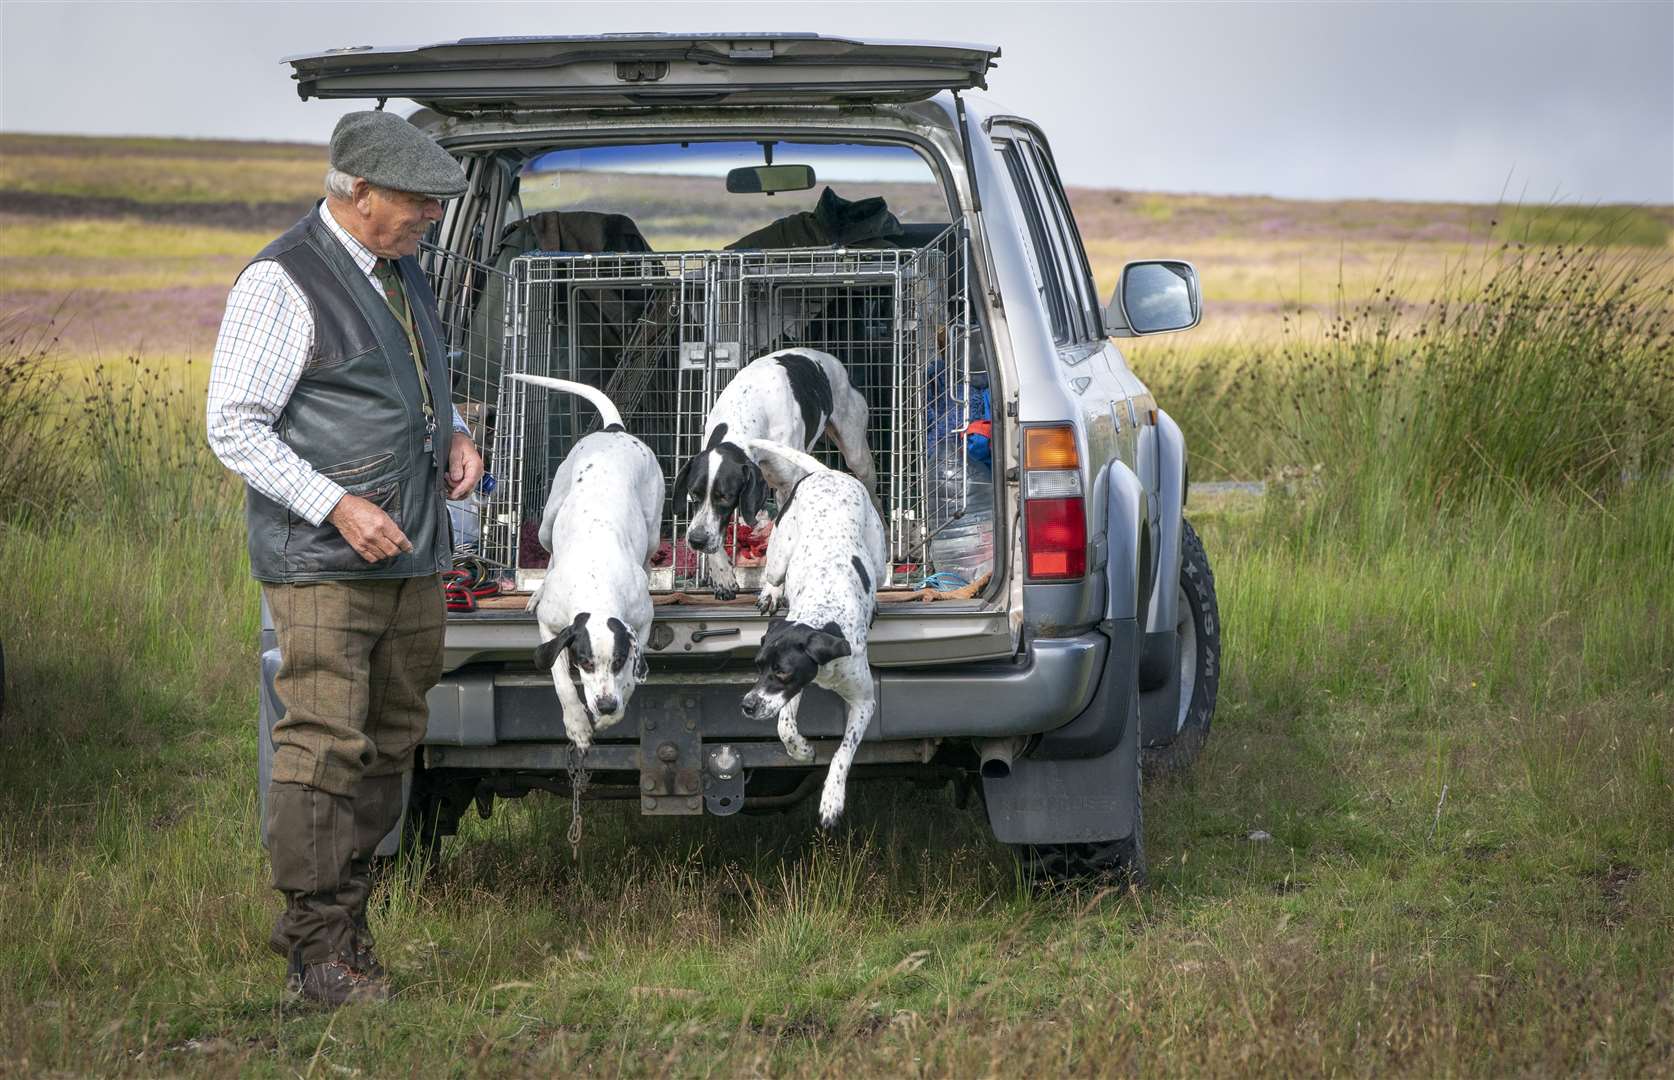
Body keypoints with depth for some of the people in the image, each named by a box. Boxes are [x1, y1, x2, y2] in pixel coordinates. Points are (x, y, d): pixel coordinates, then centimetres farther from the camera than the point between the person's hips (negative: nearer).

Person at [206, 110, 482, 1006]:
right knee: (325, 746, -11)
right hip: (323, 563, -8)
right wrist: (336, 507, -21)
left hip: (413, 559, 8)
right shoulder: (283, 283, -12)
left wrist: (452, 433, 8)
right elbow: (234, 426, -14)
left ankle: (338, 921, 18)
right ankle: (318, 949, -7)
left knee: (389, 746, 9)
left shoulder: (398, 270, 14)